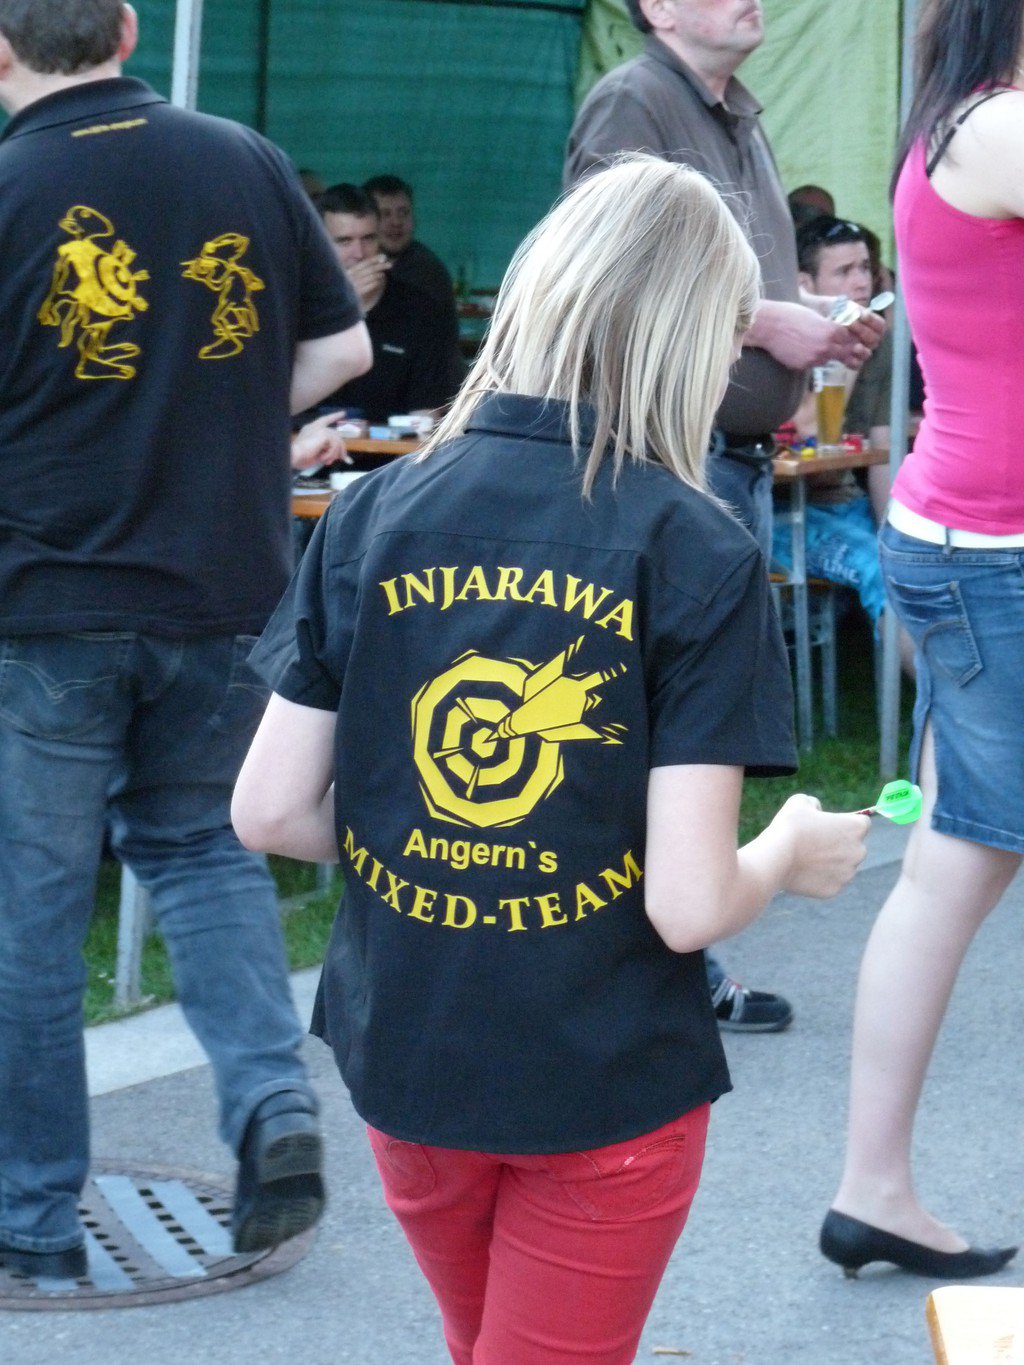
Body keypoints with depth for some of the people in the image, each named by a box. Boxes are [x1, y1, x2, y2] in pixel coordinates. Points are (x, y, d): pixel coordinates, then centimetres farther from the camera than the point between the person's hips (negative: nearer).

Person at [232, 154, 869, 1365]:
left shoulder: (375, 516, -5)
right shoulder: (697, 556, -15)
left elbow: (268, 812, -4)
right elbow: (690, 903, -19)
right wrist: (793, 854, 2)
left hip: (404, 1066, 4)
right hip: (605, 1086, -4)